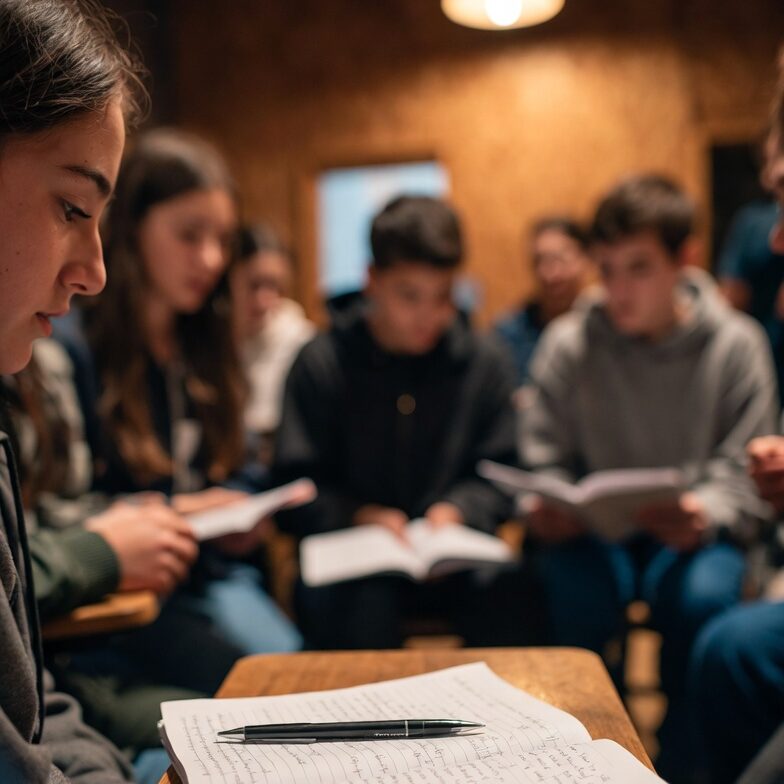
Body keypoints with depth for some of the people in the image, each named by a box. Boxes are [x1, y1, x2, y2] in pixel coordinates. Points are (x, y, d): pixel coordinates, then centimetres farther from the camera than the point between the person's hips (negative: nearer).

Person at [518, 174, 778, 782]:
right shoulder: (568, 343, -2)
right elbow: (544, 460, 3)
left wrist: (705, 515, -24)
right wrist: (545, 508, -19)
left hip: (691, 532, 0)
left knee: (702, 596, -33)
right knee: (576, 594, -33)